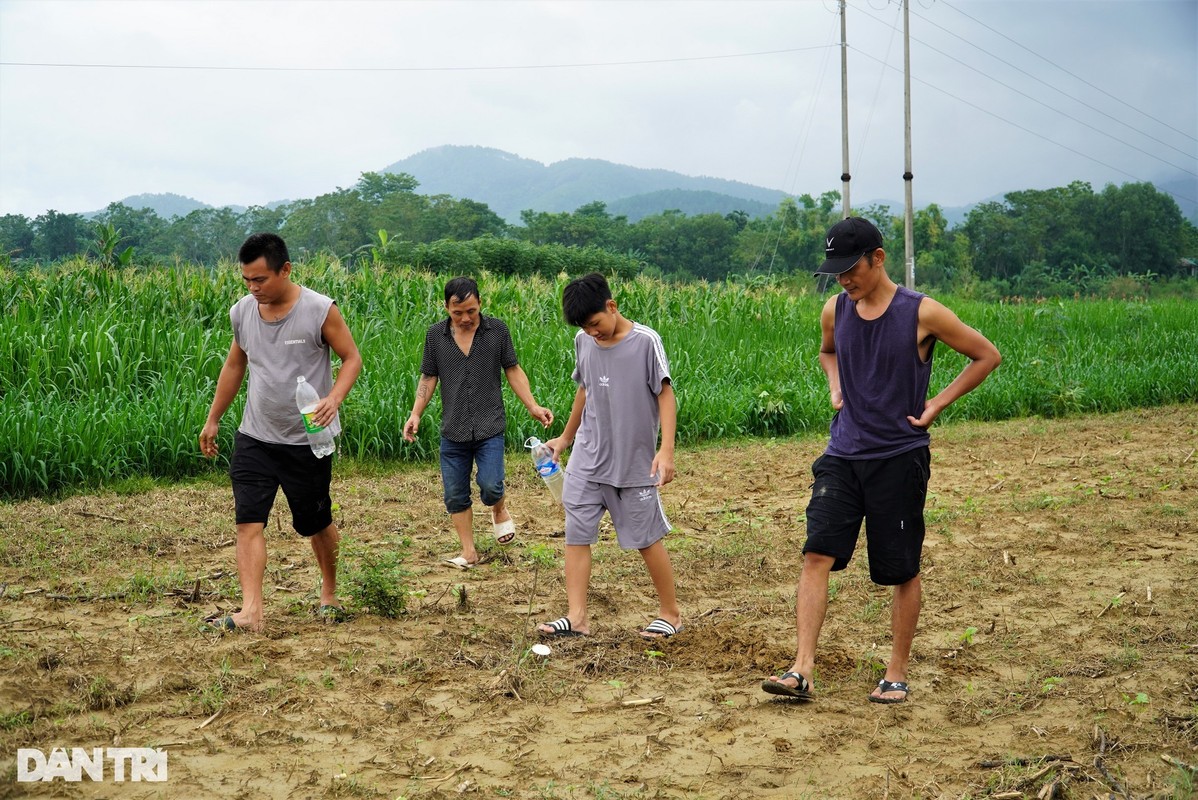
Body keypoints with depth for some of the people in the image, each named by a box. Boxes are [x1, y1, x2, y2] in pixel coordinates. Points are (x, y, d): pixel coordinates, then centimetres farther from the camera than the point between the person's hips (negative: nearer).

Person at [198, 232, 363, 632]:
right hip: (254, 438, 3)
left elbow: (351, 358, -6)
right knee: (248, 523, -10)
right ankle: (251, 612, -12)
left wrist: (334, 399, -24)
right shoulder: (242, 311, 1)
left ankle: (329, 593, 35)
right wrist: (213, 419, 19)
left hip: (308, 441, -3)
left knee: (316, 525, 11)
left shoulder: (320, 311, -13)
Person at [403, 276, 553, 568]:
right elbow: (428, 378, 8)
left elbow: (513, 371, 4)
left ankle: (499, 510, 21)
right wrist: (415, 414, -4)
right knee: (455, 495, 5)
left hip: (489, 427, -2)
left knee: (490, 486, -15)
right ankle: (469, 552, 19)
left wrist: (533, 407, -5)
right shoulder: (435, 335, 2)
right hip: (453, 432, 2)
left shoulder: (497, 330, -2)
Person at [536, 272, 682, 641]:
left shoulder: (645, 341, -13)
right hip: (587, 459, 5)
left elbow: (665, 395, -13)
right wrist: (565, 438, 24)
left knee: (647, 538, 5)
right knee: (576, 534, 0)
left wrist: (667, 449, -22)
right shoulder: (583, 342, 3)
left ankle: (670, 613, 21)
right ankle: (577, 617, 5)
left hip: (635, 462, -5)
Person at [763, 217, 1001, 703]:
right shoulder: (834, 311, 4)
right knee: (817, 554, -9)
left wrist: (936, 406, -4)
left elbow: (987, 356, 1)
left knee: (902, 571, 6)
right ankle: (802, 670, -10)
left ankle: (897, 673, 20)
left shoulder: (922, 313, -10)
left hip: (900, 458, -4)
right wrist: (837, 388, 7)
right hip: (843, 454, 4)